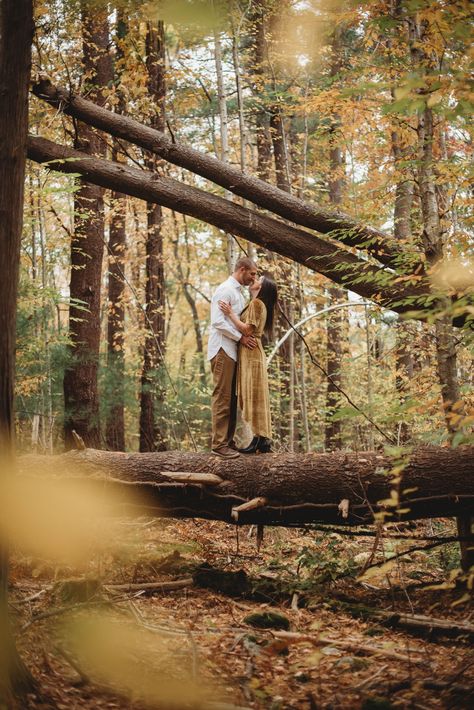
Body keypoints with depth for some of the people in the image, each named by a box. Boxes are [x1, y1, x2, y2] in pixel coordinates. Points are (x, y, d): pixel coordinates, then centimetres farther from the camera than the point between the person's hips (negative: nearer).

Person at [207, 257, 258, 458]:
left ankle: (228, 440, 15)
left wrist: (247, 336, 5)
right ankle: (219, 444, -9)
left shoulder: (238, 292, 19)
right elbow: (217, 321, -20)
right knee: (222, 397, -9)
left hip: (234, 350, 10)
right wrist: (241, 337, -18)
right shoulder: (225, 290, -11)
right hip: (222, 350, -10)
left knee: (231, 398, 10)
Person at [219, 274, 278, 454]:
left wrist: (230, 313, -16)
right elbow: (248, 329, 12)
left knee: (254, 395, -9)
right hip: (251, 353, 10)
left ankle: (261, 439, -9)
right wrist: (232, 312, 8)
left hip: (251, 353, -10)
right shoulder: (259, 304, 19)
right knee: (254, 397, 8)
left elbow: (247, 329, -17)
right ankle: (262, 439, 8)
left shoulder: (256, 303, -9)